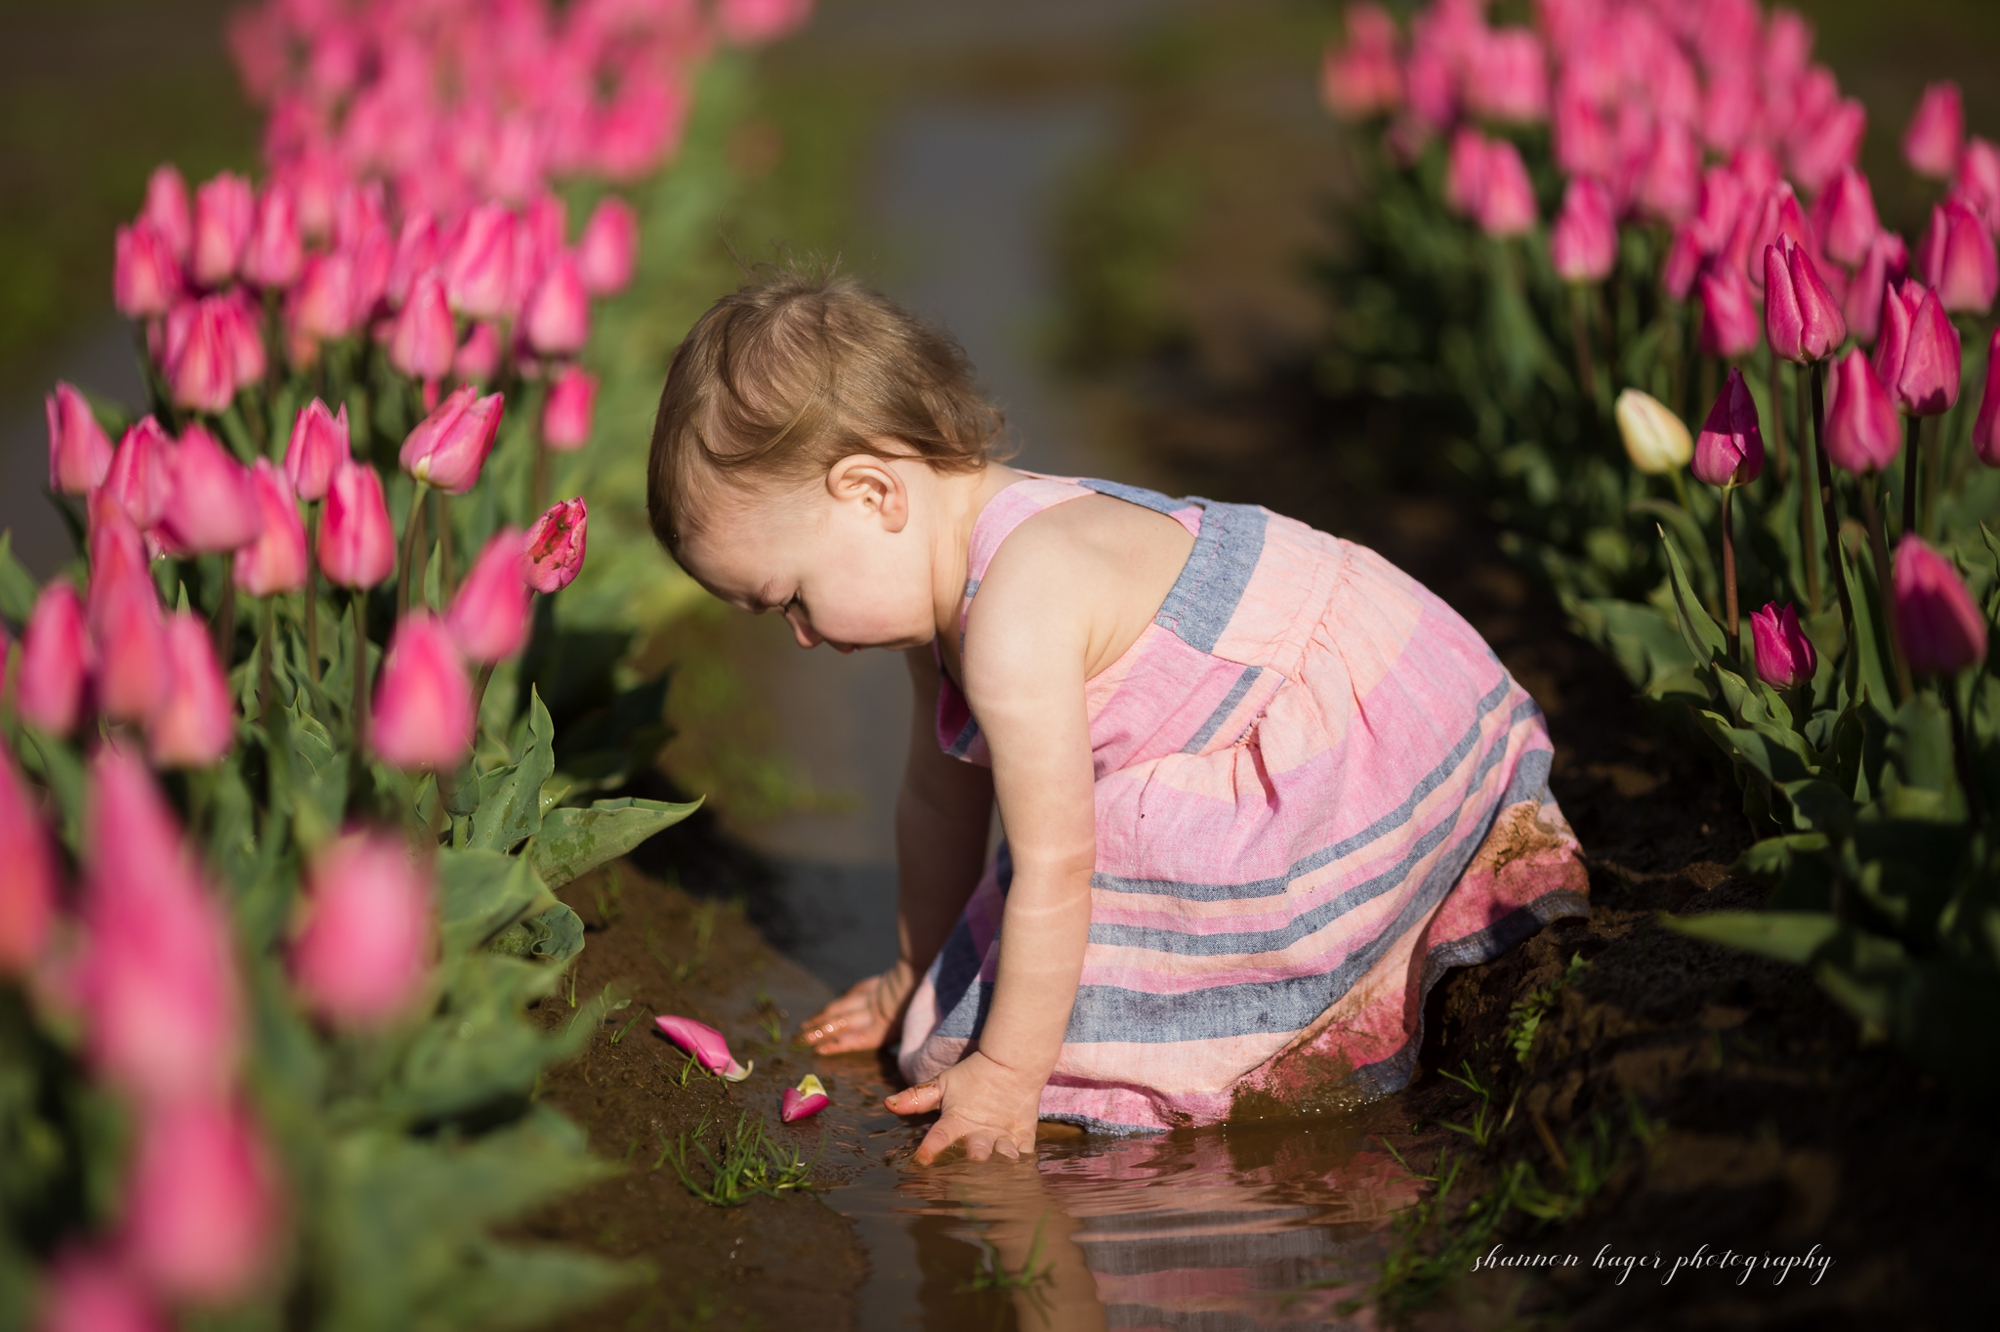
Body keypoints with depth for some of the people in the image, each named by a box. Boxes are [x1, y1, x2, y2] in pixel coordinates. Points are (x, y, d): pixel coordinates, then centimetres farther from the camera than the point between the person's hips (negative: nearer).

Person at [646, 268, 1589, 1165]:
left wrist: (1006, 1077, -16)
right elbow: (939, 792, 16)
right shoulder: (941, 567, 4)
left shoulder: (1015, 620, -28)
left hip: (1365, 745, -11)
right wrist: (913, 977, 26)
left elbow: (1053, 869, -25)